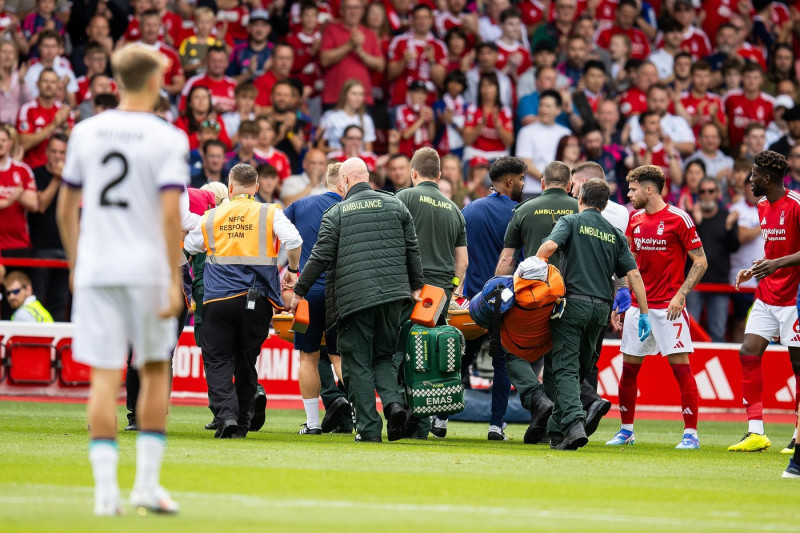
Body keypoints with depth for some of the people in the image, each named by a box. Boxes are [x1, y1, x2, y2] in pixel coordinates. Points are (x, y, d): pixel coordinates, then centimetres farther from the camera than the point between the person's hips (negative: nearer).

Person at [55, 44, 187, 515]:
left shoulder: (86, 132, 7)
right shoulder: (168, 139, -5)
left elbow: (65, 209, 12)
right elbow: (171, 214, -13)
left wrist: (76, 263, 23)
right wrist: (174, 281, -12)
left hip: (95, 270, 3)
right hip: (148, 268, -3)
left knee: (105, 377, 0)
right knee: (155, 371, 12)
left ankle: (106, 488, -6)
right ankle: (147, 484, 10)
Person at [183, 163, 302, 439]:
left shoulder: (212, 216, 7)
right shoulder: (270, 213, 1)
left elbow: (189, 246, 20)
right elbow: (293, 241, -12)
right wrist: (292, 271, 5)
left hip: (218, 299, 0)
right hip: (257, 299, 0)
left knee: (218, 360, 3)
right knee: (246, 362, 11)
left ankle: (227, 414, -17)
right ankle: (243, 423, 14)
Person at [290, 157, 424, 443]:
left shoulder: (336, 213, 1)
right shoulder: (396, 206, 10)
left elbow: (320, 258, 0)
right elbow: (412, 250, 12)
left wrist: (299, 291, 10)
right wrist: (416, 287, 22)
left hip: (355, 298, -3)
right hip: (393, 293, 3)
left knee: (358, 363, 3)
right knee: (384, 356, 16)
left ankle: (369, 428, -2)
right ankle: (393, 402, -11)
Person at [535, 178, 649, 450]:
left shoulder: (571, 222, 4)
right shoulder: (614, 233, 15)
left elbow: (549, 246, -16)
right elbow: (634, 274, 10)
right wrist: (644, 313, 12)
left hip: (573, 303, -4)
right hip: (601, 308, 4)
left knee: (566, 368, -7)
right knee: (580, 368, 15)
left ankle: (574, 424, -26)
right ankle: (556, 430, 17)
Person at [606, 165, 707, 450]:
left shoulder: (678, 219, -8)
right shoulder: (635, 220, 11)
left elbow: (700, 261, -7)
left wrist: (680, 295, -16)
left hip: (668, 306, -6)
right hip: (639, 306, 6)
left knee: (681, 366, -9)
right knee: (629, 368, 6)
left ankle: (691, 434, -5)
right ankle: (626, 430, 17)